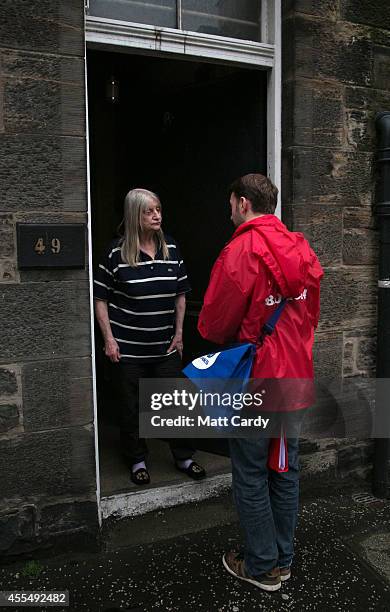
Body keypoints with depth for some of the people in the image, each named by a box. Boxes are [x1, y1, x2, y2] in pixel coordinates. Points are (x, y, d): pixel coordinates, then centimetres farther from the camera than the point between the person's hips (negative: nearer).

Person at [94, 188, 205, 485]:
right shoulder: (117, 252, -9)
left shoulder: (171, 248, 2)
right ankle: (137, 460, 28)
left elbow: (181, 294, 10)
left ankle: (184, 457, 26)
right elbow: (100, 298, -3)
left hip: (165, 346, 3)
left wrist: (178, 333, 6)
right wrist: (109, 339, -8)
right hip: (128, 348, -3)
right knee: (132, 406, 9)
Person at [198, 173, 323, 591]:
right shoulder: (303, 251, 4)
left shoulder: (240, 251, -17)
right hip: (294, 379, 7)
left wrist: (212, 331, 8)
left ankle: (262, 567, 19)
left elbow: (214, 324, -13)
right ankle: (283, 559, 29)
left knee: (251, 478, 7)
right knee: (285, 471, 16)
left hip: (253, 382, -7)